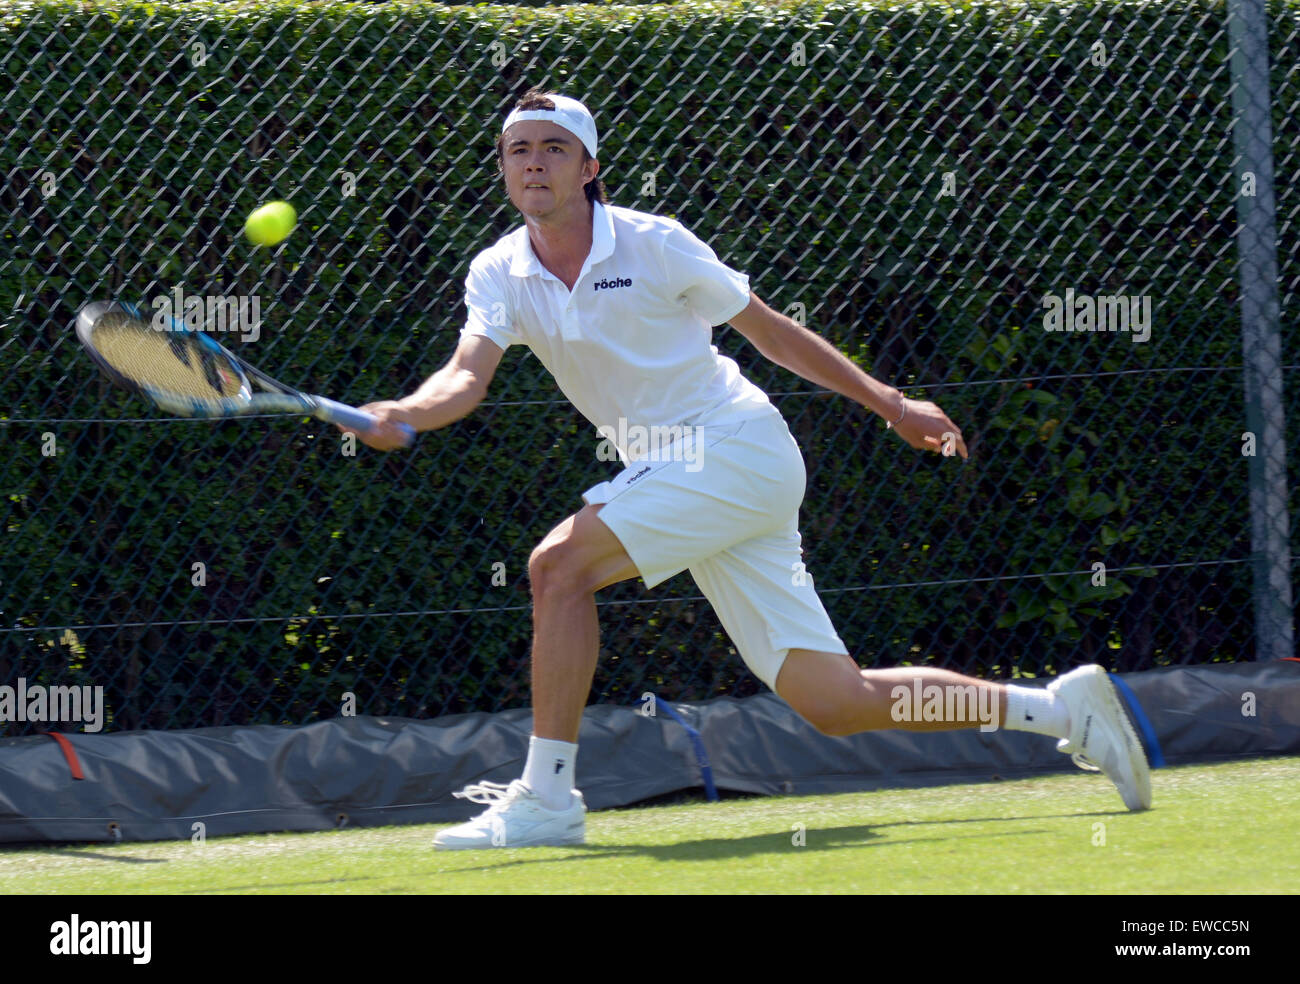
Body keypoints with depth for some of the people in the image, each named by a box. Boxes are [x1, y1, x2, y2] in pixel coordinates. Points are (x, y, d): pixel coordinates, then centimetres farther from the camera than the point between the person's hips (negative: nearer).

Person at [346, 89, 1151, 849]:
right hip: (672, 473, 6)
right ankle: (1062, 708, 11)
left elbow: (770, 329, 3)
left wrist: (888, 404, 8)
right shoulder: (500, 276, 5)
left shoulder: (652, 245, -7)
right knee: (833, 702, 0)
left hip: (739, 447, -6)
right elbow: (468, 375, -11)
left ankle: (546, 797, -15)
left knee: (562, 563, -22)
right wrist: (405, 414, -33)